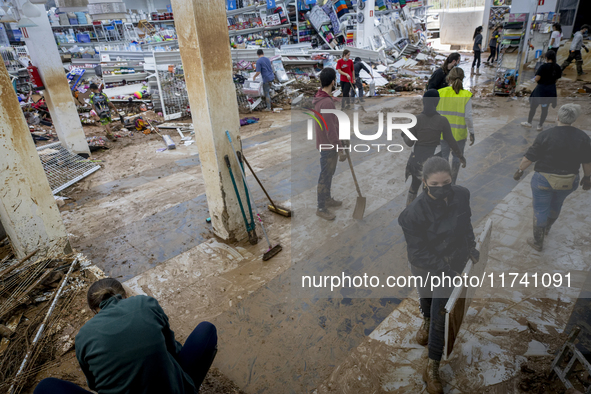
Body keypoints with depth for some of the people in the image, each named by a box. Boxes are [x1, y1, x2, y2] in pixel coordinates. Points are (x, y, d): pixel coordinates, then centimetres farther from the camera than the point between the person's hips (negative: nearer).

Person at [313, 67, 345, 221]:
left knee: (329, 174, 22)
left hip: (327, 144, 10)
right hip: (328, 146, -10)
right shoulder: (326, 102, -27)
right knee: (325, 177, 2)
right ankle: (321, 208, 14)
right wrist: (340, 150, -21)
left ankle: (328, 199, 38)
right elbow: (330, 130, -27)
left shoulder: (320, 98, 6)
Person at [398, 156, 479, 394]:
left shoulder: (461, 196, -18)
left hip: (453, 261, 2)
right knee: (425, 297, 27)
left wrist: (471, 247, -3)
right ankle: (426, 321, 64)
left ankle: (432, 369, 22)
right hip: (424, 265, -1)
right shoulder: (414, 213, -32)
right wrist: (447, 272, -24)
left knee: (439, 313, 4)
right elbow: (418, 253, -24)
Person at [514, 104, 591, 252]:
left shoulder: (546, 135, -16)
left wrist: (519, 171, 0)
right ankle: (546, 228, 52)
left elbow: (529, 157, -14)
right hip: (569, 182, 4)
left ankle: (538, 243, 20)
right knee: (556, 205, 28)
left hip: (545, 180, -4)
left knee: (540, 209, 9)